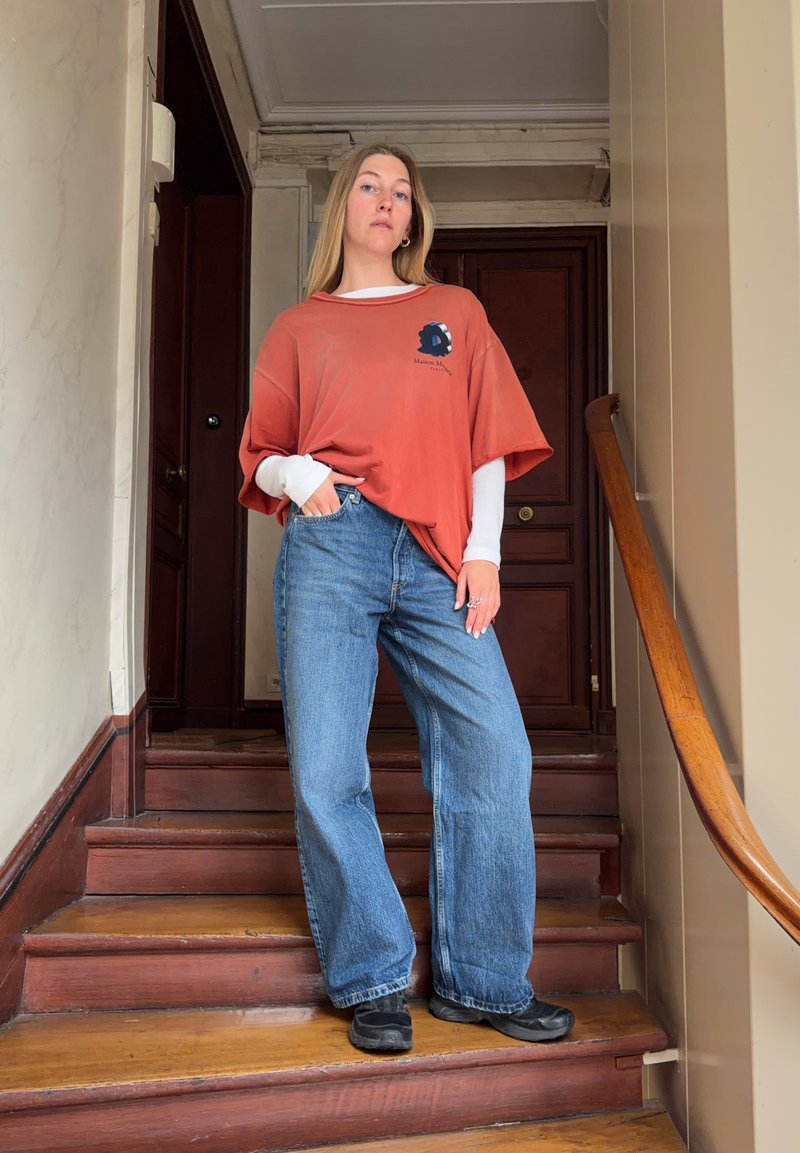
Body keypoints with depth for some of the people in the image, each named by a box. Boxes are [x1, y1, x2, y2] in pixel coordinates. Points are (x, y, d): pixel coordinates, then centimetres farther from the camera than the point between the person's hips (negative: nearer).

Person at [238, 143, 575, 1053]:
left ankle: (482, 981, 5)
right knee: (324, 772, -7)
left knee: (493, 754, -10)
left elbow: (490, 444, 13)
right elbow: (260, 457, 17)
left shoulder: (457, 312, 19)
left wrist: (483, 551, 1)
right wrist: (293, 474, -6)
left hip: (437, 560, 1)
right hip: (330, 548, 0)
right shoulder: (299, 328, 18)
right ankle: (374, 980, 8)